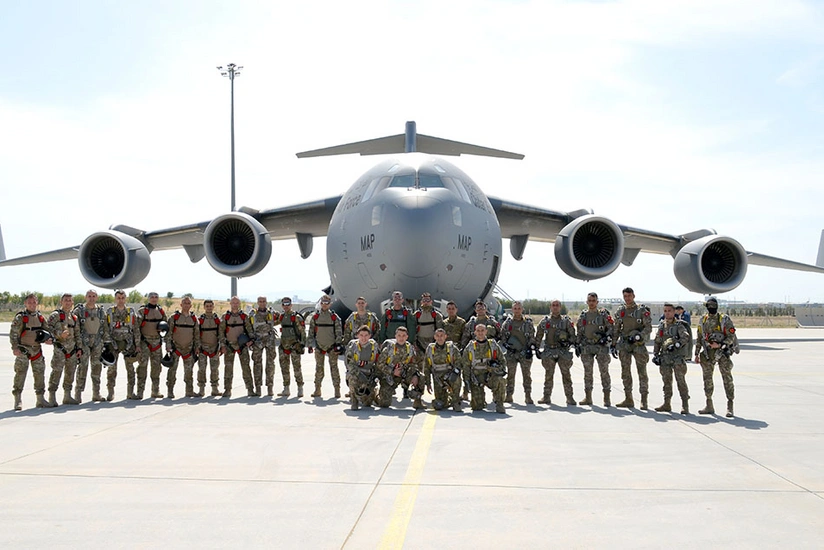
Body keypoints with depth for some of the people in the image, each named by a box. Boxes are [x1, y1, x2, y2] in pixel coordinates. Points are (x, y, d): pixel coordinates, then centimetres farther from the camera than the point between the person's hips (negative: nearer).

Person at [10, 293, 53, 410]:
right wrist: (15, 348, -19)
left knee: (40, 373, 7)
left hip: (37, 349, 5)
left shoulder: (41, 317, 10)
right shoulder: (20, 317, -6)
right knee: (20, 373, -11)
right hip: (23, 349, -5)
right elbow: (13, 333, -9)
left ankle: (40, 399, 17)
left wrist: (49, 338, -4)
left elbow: (46, 330, 17)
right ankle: (18, 400, -7)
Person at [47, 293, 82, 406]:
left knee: (70, 372, 9)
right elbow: (48, 327, -11)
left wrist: (79, 348, 13)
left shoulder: (74, 317, 18)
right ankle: (52, 397, -7)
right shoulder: (55, 315, 0)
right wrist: (60, 334, -21)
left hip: (72, 348, 6)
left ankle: (67, 396, 18)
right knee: (57, 371, -11)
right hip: (60, 347, -6)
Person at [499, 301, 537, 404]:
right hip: (511, 353, 0)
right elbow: (502, 336, 8)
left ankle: (528, 396, 5)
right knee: (510, 375, 3)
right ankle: (509, 395, 10)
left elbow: (532, 337, 6)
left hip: (525, 353, 0)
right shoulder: (507, 323, 6)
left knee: (527, 374, 0)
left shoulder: (528, 323, 5)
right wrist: (507, 345, -5)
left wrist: (530, 348, -6)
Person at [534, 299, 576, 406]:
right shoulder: (545, 321, 8)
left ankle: (569, 397, 4)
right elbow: (538, 335, 13)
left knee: (566, 374, -1)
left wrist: (569, 342, -9)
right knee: (548, 375, 4)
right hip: (549, 351, 1)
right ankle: (546, 397, 10)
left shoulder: (566, 320, 6)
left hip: (563, 350, -1)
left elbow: (572, 334, 9)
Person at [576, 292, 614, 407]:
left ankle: (606, 398, 1)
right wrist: (578, 345, 10)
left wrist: (607, 336, -16)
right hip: (586, 347, 3)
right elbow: (579, 331, 16)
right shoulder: (583, 315, 11)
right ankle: (588, 397, 13)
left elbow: (612, 327, 0)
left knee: (604, 372, -3)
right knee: (587, 372, 6)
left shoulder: (603, 314, 1)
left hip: (601, 346, -3)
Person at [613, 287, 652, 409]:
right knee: (625, 373, 7)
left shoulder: (642, 310, -4)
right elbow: (616, 330, 14)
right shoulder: (620, 311, 9)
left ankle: (644, 400, 1)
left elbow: (649, 327, -8)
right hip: (624, 345, 5)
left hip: (638, 344, -4)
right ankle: (628, 399, 15)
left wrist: (638, 336, -21)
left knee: (642, 372, -3)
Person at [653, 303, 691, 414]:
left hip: (678, 357, -5)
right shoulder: (662, 325, 12)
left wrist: (676, 345, -28)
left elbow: (687, 337, -21)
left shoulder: (678, 325, -5)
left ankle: (685, 406, -3)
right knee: (667, 381, 9)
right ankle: (667, 404, 16)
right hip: (665, 357, 6)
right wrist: (655, 354, 10)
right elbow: (657, 342, 17)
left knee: (681, 382, -6)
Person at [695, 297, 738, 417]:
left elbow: (731, 337, -8)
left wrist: (719, 345, -20)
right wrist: (697, 354, 11)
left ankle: (730, 407, -3)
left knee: (727, 378, -6)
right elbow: (699, 338, 15)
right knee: (707, 378, 8)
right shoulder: (702, 321, 9)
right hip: (708, 353, 5)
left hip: (722, 352, -5)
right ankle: (709, 406, 18)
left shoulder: (724, 320, -5)